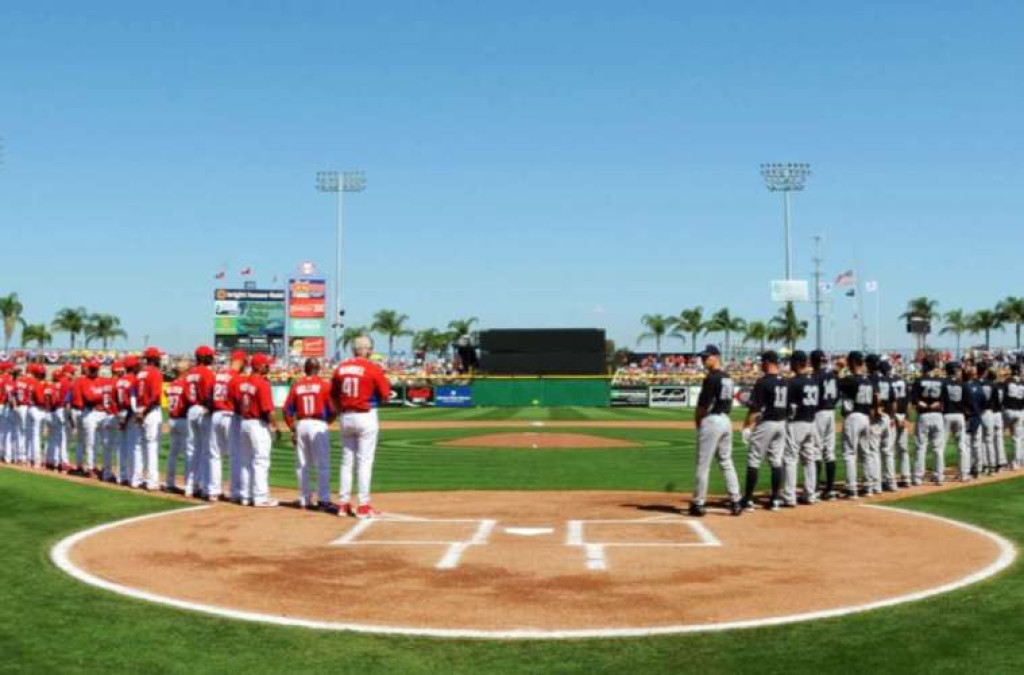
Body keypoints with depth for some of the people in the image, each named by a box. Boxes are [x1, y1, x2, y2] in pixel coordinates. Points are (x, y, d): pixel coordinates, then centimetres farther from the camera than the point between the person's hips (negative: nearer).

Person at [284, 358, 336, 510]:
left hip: (301, 425, 4)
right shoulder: (323, 385, -3)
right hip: (319, 425, -4)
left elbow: (287, 410, 4)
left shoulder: (296, 385, 6)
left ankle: (304, 500, 16)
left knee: (302, 465, 12)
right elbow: (332, 409, -5)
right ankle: (323, 500, -3)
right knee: (323, 465, 0)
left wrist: (293, 429, 11)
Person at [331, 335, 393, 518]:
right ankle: (364, 505, -1)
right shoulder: (373, 368, -10)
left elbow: (333, 395, 11)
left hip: (346, 417, 5)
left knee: (347, 461, 12)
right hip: (366, 416, -5)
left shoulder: (341, 367, 5)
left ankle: (343, 503, 15)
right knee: (365, 462, -1)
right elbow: (386, 395, -7)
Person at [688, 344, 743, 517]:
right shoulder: (728, 378, 13)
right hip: (726, 420, 9)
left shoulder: (711, 378, -15)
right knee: (726, 462, 13)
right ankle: (735, 501, 11)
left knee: (703, 464, -1)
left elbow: (703, 404, -15)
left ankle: (698, 504, 4)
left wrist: (698, 422, 1)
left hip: (711, 420, -8)